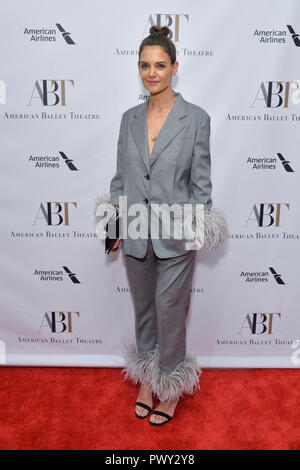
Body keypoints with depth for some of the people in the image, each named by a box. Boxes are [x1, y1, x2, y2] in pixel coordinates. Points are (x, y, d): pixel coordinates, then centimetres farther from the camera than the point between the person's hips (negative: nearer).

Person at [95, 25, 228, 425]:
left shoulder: (196, 118, -6)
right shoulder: (129, 118, 6)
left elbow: (201, 181, -4)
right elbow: (120, 176, 10)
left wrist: (198, 229, -6)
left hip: (176, 237, -4)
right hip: (136, 236, 4)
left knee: (170, 313, 7)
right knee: (143, 310, 18)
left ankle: (171, 388, 32)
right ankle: (146, 380, 40)